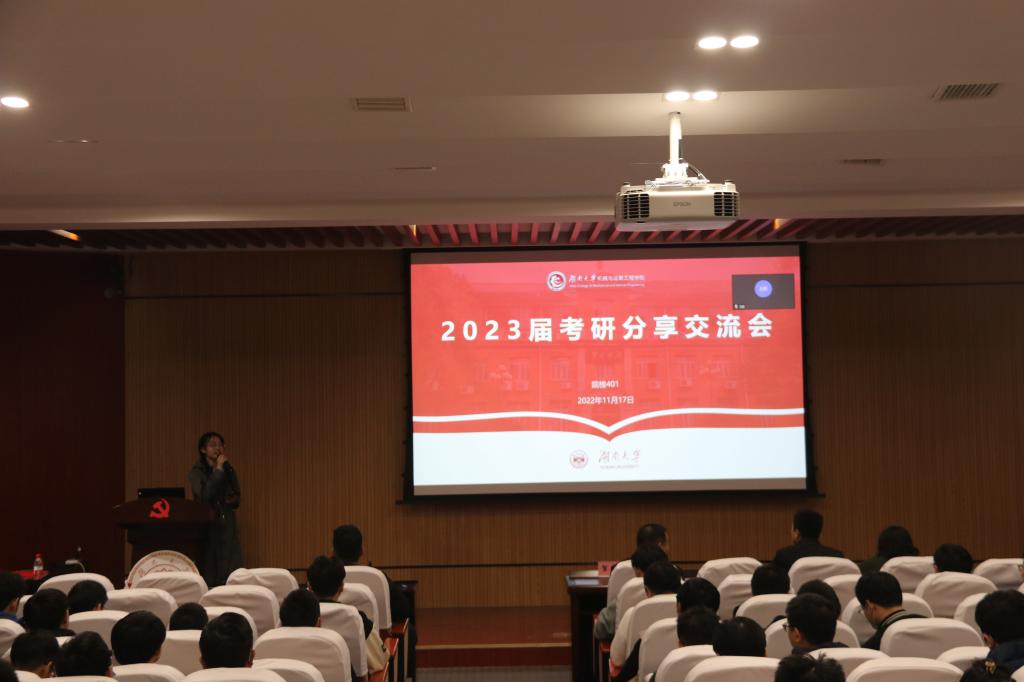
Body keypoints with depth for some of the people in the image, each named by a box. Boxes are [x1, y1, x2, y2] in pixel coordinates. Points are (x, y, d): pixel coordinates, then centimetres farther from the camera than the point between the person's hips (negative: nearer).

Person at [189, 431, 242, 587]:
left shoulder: (229, 471, 11)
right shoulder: (196, 472, -1)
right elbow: (204, 496, -18)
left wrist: (234, 499, -5)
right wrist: (218, 470, -15)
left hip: (227, 526, 4)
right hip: (206, 525, -4)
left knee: (230, 572, -4)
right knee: (207, 572, -7)